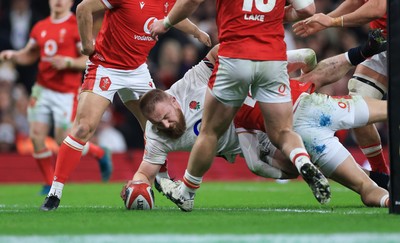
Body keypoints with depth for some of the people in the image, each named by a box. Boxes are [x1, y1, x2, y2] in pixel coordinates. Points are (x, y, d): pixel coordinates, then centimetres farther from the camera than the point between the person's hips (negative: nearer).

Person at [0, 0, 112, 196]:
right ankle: (50, 184, 11)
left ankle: (100, 154, 25)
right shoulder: (40, 27, 9)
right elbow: (29, 55, 20)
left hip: (66, 93, -5)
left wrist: (68, 62, -24)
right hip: (42, 90, 5)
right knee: (36, 136, -5)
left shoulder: (78, 27, -8)